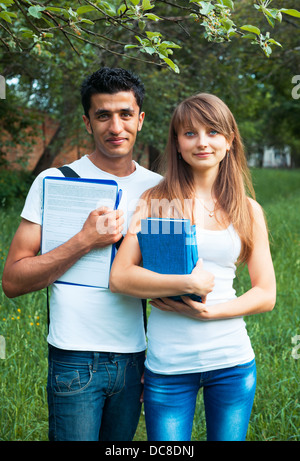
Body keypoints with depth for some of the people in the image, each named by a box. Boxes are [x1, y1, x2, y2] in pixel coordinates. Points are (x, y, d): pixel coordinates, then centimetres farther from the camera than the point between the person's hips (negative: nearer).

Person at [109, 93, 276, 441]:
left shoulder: (248, 211, 5)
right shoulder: (155, 202, -1)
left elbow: (266, 294, 4)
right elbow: (119, 277, -8)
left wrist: (209, 311, -11)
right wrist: (188, 283, -19)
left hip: (232, 360, 2)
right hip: (168, 364, -2)